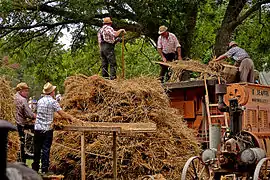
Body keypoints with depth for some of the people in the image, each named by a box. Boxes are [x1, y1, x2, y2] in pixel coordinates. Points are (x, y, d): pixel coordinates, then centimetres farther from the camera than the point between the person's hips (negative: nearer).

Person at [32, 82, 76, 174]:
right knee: (46, 150, 1)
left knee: (37, 150, 12)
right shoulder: (53, 101, -9)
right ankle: (44, 170, 4)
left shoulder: (40, 101, 9)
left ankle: (35, 169, 21)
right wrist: (71, 117, 8)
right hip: (47, 130, -5)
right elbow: (62, 114, -11)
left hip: (37, 128, 5)